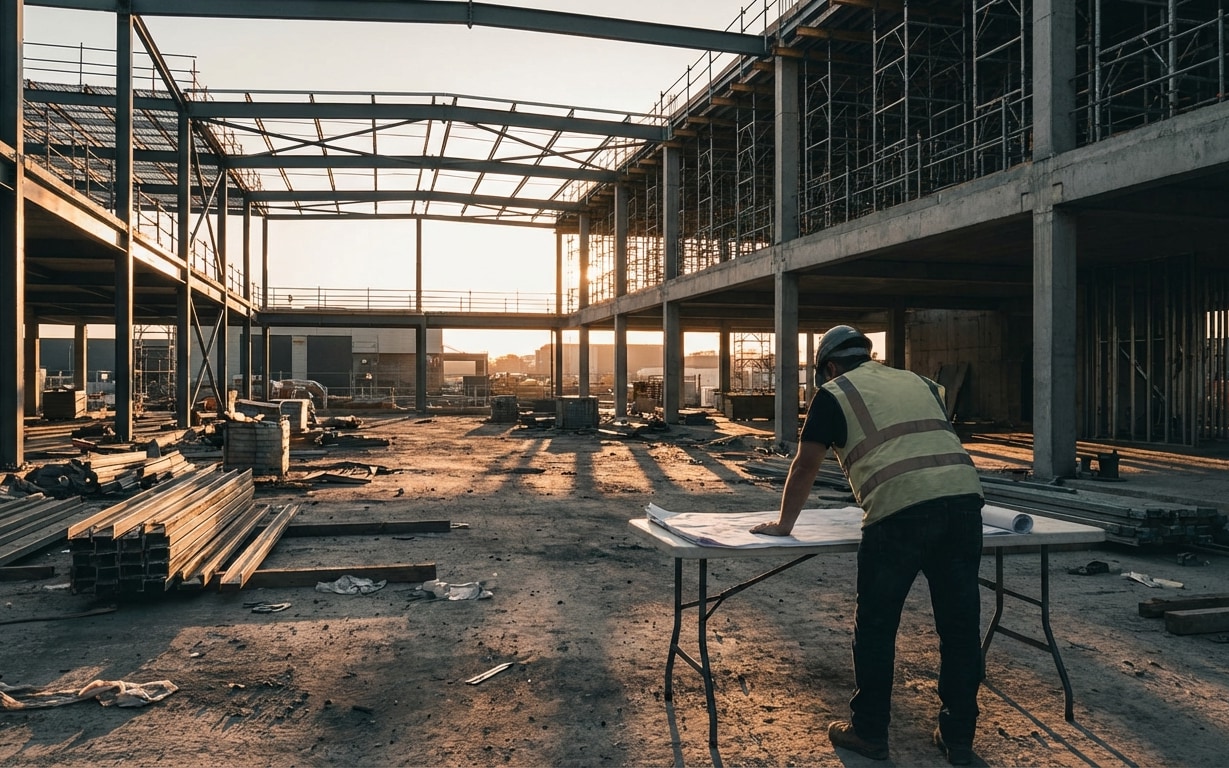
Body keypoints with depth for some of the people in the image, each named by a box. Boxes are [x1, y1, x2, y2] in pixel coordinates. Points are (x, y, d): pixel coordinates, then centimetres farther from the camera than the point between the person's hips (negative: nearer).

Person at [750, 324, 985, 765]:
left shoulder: (834, 393, 12)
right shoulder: (918, 382, 27)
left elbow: (805, 467, 14)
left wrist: (784, 524, 27)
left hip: (900, 510, -6)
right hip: (964, 497, 6)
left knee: (875, 626, 10)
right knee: (960, 626, 14)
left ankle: (869, 732, 21)